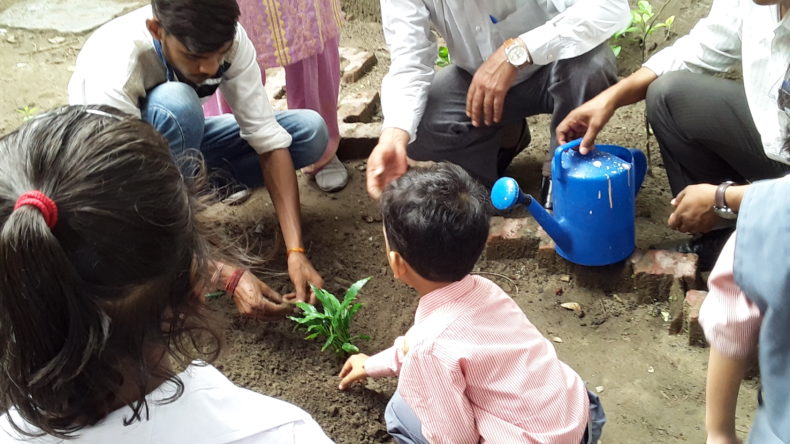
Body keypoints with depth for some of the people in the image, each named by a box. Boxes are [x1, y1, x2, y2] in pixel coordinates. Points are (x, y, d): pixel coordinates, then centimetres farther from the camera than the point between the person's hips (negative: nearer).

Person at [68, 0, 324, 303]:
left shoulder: (225, 38, -25)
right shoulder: (115, 68, -37)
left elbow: (267, 139, -24)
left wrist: (296, 251, -32)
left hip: (178, 144, 4)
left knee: (310, 132, -13)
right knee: (175, 105, -38)